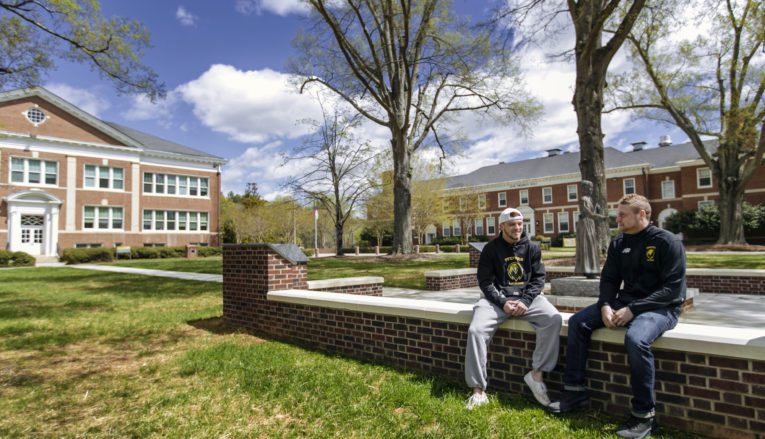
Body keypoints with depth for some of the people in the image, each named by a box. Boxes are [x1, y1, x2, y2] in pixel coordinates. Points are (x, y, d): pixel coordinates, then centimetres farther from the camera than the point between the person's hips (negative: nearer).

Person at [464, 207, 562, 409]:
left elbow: (539, 278, 4)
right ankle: (478, 390, -17)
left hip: (527, 296, 2)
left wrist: (526, 301, -13)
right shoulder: (491, 249, 0)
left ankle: (537, 374, -16)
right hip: (497, 298, -2)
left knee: (554, 319, -26)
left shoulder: (532, 248, 7)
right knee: (476, 330, -25)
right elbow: (485, 281, -2)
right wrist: (502, 302, -16)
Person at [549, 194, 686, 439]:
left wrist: (633, 309, -23)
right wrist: (605, 305, -12)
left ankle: (644, 416, -20)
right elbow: (609, 279, 10)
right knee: (577, 322, -7)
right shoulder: (618, 244, 8)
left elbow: (673, 287, -16)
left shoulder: (667, 242, -10)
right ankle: (575, 391, 0)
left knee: (635, 339, -36)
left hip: (660, 307, -7)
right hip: (626, 301, 7)